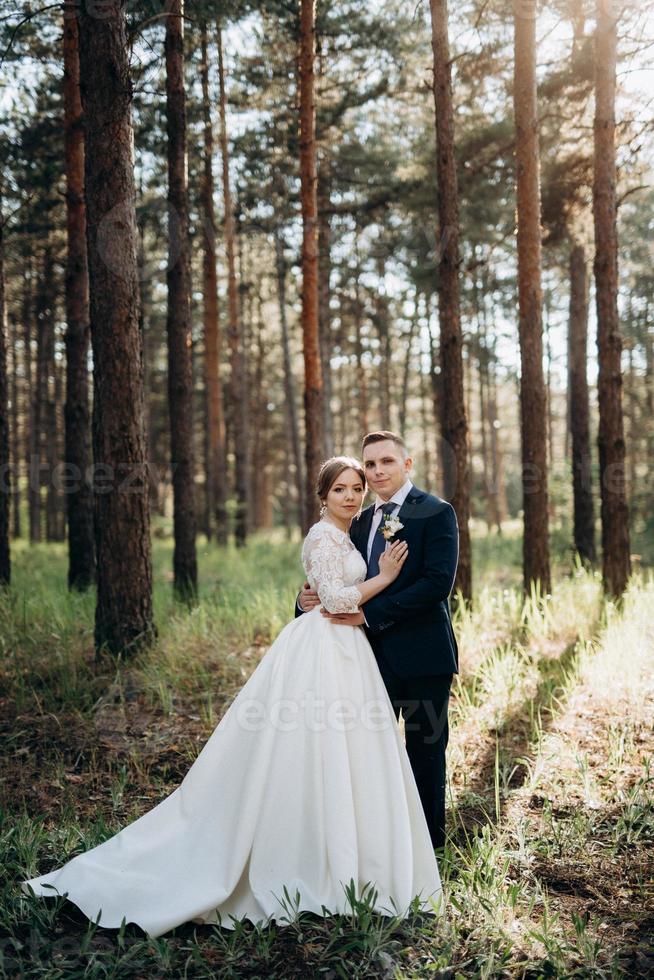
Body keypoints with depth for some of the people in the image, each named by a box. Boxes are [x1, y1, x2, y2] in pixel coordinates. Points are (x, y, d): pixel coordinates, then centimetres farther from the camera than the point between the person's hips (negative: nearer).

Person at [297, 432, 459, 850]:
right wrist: (310, 599, -9)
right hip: (376, 652, 6)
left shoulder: (436, 512, -9)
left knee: (425, 750, 8)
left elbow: (438, 581, -20)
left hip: (422, 654, -6)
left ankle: (429, 843, 25)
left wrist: (370, 614, -21)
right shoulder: (361, 521, 12)